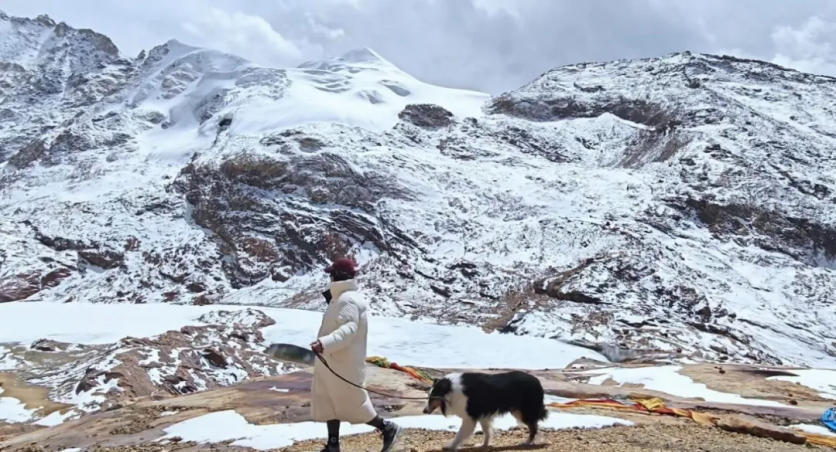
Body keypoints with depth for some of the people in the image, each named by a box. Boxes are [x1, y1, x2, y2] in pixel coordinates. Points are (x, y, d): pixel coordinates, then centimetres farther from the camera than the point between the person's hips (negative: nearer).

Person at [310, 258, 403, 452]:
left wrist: (325, 343, -44)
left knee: (352, 403, 0)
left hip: (343, 365, -11)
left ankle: (388, 428, 15)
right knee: (328, 403, 13)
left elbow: (348, 330, -34)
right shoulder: (342, 297, 12)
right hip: (332, 362, 11)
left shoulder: (348, 300, -22)